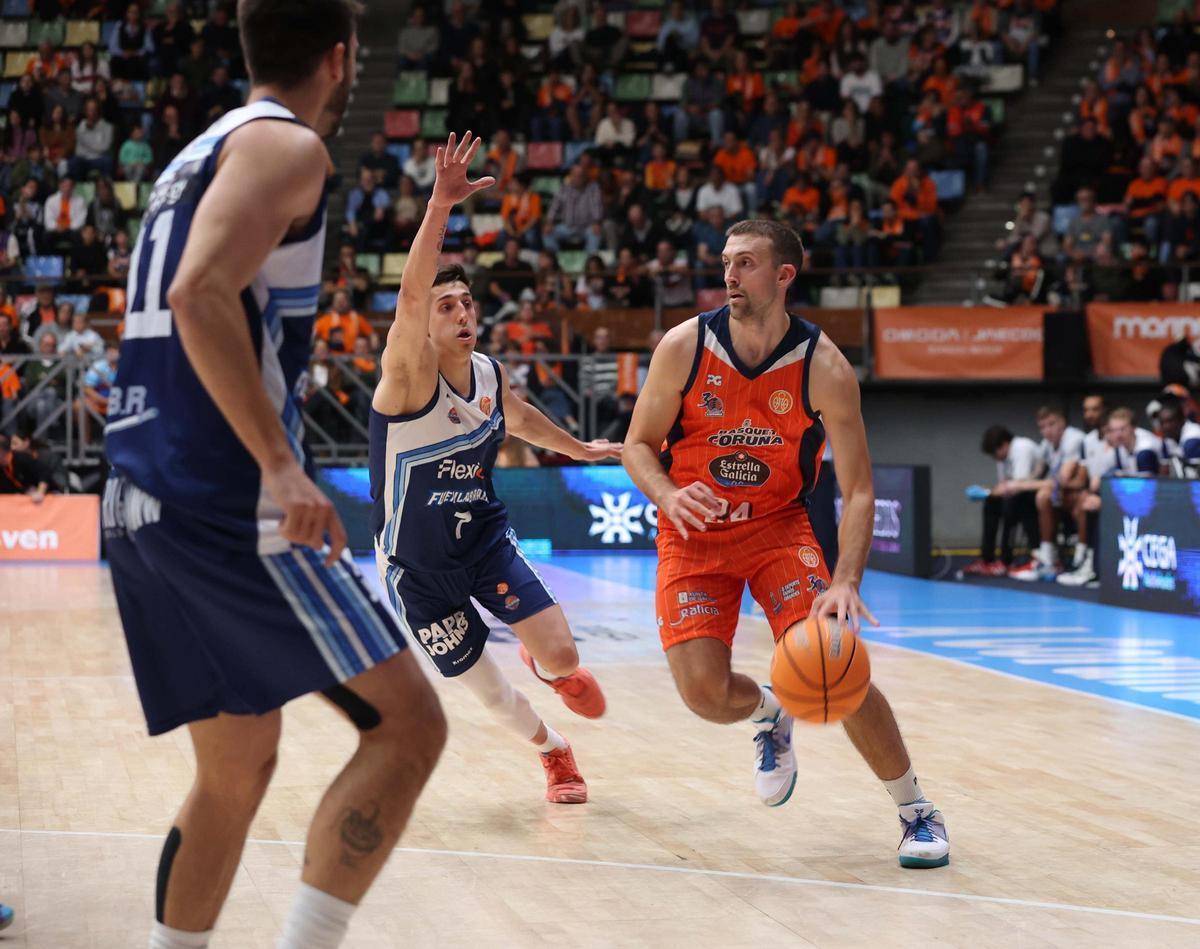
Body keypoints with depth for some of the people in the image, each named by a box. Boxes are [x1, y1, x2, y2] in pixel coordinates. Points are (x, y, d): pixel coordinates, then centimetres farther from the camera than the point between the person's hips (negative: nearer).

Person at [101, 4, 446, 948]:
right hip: (230, 499, -9)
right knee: (407, 724, -6)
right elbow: (201, 295, -22)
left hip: (140, 503, 9)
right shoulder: (286, 145, -5)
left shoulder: (198, 156, 23)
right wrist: (283, 465, -26)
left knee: (236, 770, 17)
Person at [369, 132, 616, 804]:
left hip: (486, 535, 4)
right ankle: (553, 749, 36)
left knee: (561, 655, -11)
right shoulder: (409, 370, -22)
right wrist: (441, 205, -55)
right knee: (483, 682, 5)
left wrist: (579, 449, 29)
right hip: (418, 563, -4)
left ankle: (548, 666, 29)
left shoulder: (490, 373, -3)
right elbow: (411, 292, -42)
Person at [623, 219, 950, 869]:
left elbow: (858, 490, -15)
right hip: (695, 533, 1)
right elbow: (638, 444, -4)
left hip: (778, 525, -1)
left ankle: (916, 810, 2)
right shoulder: (685, 347, -14)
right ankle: (769, 716, 25)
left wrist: (846, 581, -30)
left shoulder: (824, 367, -17)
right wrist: (668, 496, -26)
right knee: (703, 692, -15)